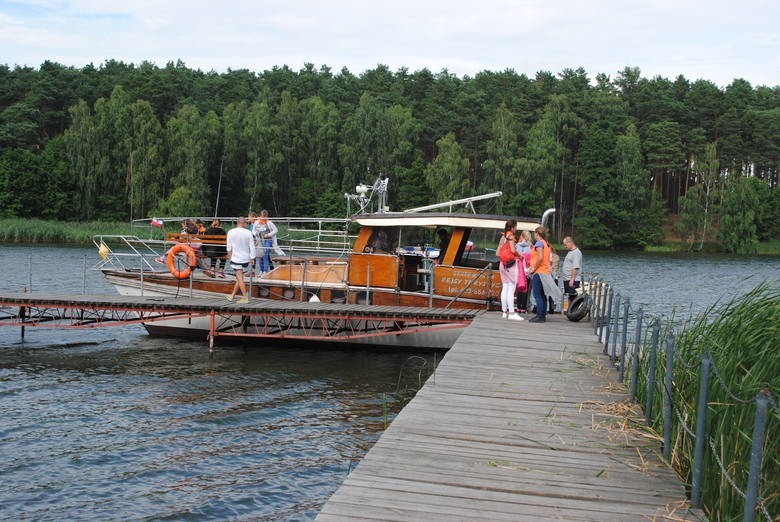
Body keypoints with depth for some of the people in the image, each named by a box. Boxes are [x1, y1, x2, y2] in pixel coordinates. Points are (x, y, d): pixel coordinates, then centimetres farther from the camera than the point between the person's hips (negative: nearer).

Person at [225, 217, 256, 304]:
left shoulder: (231, 232, -7)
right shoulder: (248, 233, -6)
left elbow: (229, 246, 1)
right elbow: (252, 247, -4)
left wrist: (230, 255, 17)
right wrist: (252, 258, 3)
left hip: (236, 258, -3)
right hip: (246, 259, 3)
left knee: (240, 278, -1)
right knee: (239, 278, 14)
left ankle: (245, 297, -4)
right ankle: (232, 295, 23)